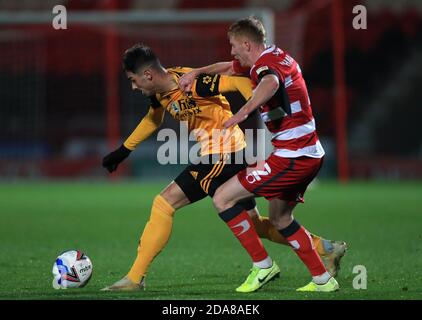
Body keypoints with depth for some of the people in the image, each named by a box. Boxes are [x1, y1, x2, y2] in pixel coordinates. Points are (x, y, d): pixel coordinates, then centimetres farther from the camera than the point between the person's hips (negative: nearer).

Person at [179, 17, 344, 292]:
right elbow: (230, 68, 32)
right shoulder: (274, 57, 16)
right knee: (280, 219, 23)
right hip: (310, 154, 10)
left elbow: (271, 83, -42)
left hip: (292, 155, -10)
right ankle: (323, 280, 22)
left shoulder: (267, 62, -15)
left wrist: (243, 112, -55)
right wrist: (195, 73, 19)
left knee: (223, 197, -7)